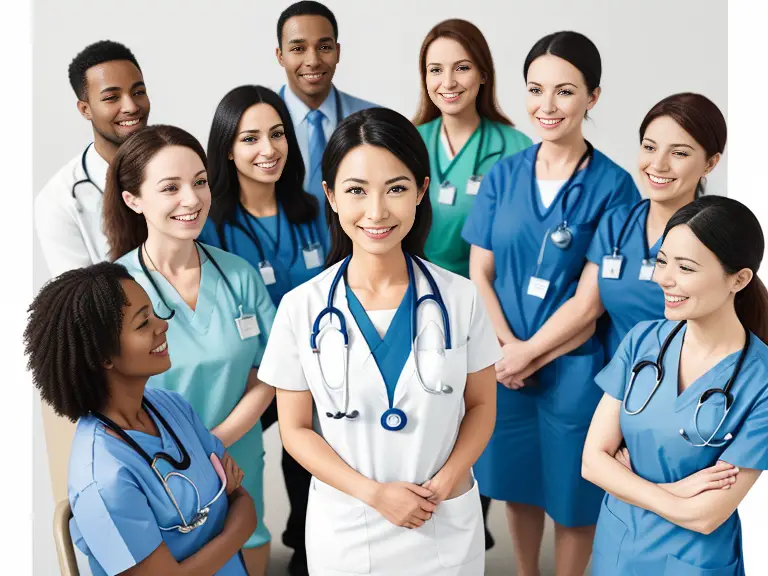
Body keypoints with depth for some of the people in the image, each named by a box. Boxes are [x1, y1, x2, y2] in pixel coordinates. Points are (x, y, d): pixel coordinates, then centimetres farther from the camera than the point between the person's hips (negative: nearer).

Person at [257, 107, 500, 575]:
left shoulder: (461, 299, -7)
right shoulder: (301, 308, -9)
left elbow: (481, 406, 2)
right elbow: (296, 428, -4)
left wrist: (445, 483, -13)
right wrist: (373, 492, -15)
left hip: (447, 524, 1)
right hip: (344, 526, 0)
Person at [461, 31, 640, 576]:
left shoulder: (613, 185, -10)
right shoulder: (503, 174, 1)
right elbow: (479, 273, 2)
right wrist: (508, 346, -12)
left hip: (573, 365, -3)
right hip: (506, 361, 3)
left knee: (571, 494, 11)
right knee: (518, 485, 18)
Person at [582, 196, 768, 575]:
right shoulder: (642, 340, -7)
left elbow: (704, 515, -19)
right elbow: (593, 460, -7)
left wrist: (631, 476, -9)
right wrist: (671, 491, -17)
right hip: (613, 545, 4)